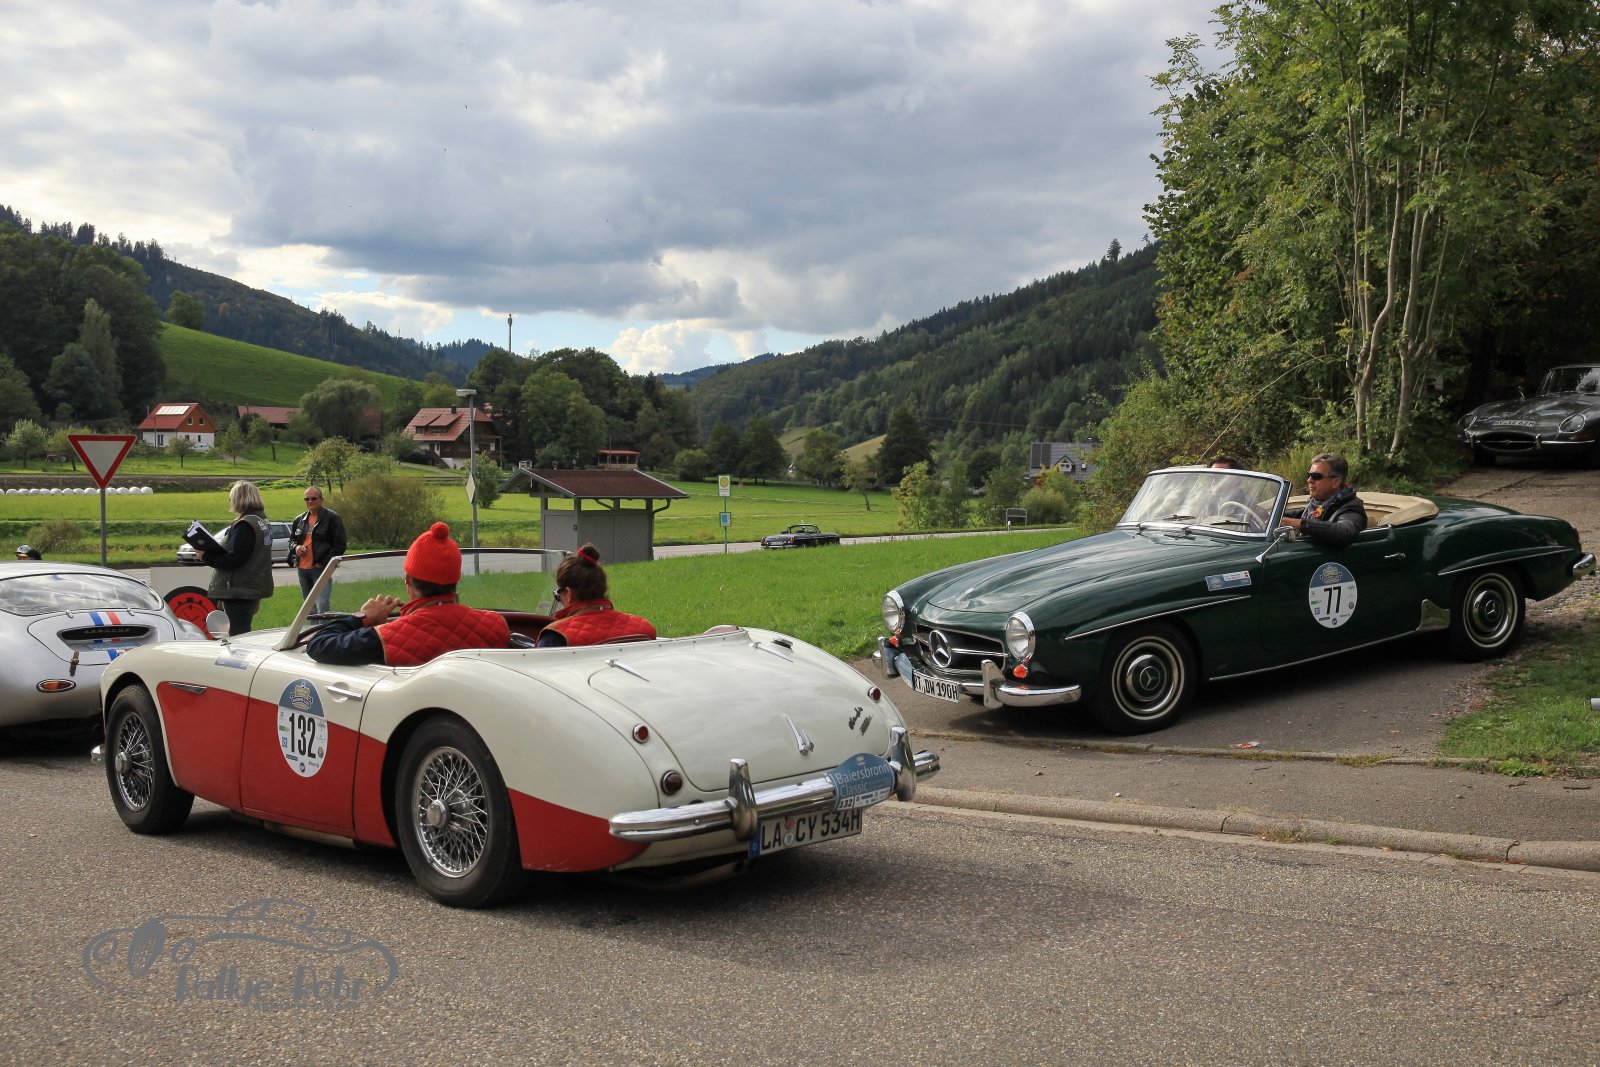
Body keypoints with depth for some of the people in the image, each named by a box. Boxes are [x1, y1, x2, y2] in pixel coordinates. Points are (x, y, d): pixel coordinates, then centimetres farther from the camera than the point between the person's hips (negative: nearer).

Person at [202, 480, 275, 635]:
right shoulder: (262, 521, 13)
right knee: (243, 634, 17)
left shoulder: (244, 525, -18)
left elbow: (233, 559, -23)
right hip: (254, 586, 10)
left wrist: (206, 557, -13)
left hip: (239, 592, -10)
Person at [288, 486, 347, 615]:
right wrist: (296, 547, 2)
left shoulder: (332, 518, -4)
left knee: (322, 605, -17)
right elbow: (291, 540, 27)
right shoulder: (299, 520, 15)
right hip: (302, 569, 7)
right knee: (310, 608, 13)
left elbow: (339, 545, -7)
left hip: (320, 569, -7)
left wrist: (323, 563, -12)